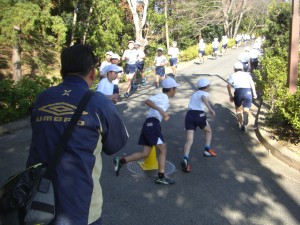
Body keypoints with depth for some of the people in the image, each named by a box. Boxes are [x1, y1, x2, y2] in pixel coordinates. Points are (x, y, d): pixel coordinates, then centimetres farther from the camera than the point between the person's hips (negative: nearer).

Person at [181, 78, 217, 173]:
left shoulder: (194, 94, 29)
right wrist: (210, 109, -28)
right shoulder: (205, 93, 9)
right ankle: (207, 149, 19)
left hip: (189, 114, 4)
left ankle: (185, 159, -28)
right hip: (199, 114, -4)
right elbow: (203, 98, -15)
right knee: (208, 131, 27)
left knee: (189, 140, -8)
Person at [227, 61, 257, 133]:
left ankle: (241, 125, 15)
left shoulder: (233, 75, 20)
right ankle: (245, 113, -19)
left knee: (238, 109, 19)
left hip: (238, 91, -1)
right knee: (246, 109, 16)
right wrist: (254, 93, 1)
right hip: (248, 92, 1)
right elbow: (252, 83, 6)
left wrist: (230, 95, 6)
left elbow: (229, 85, 4)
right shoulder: (247, 74, 23)